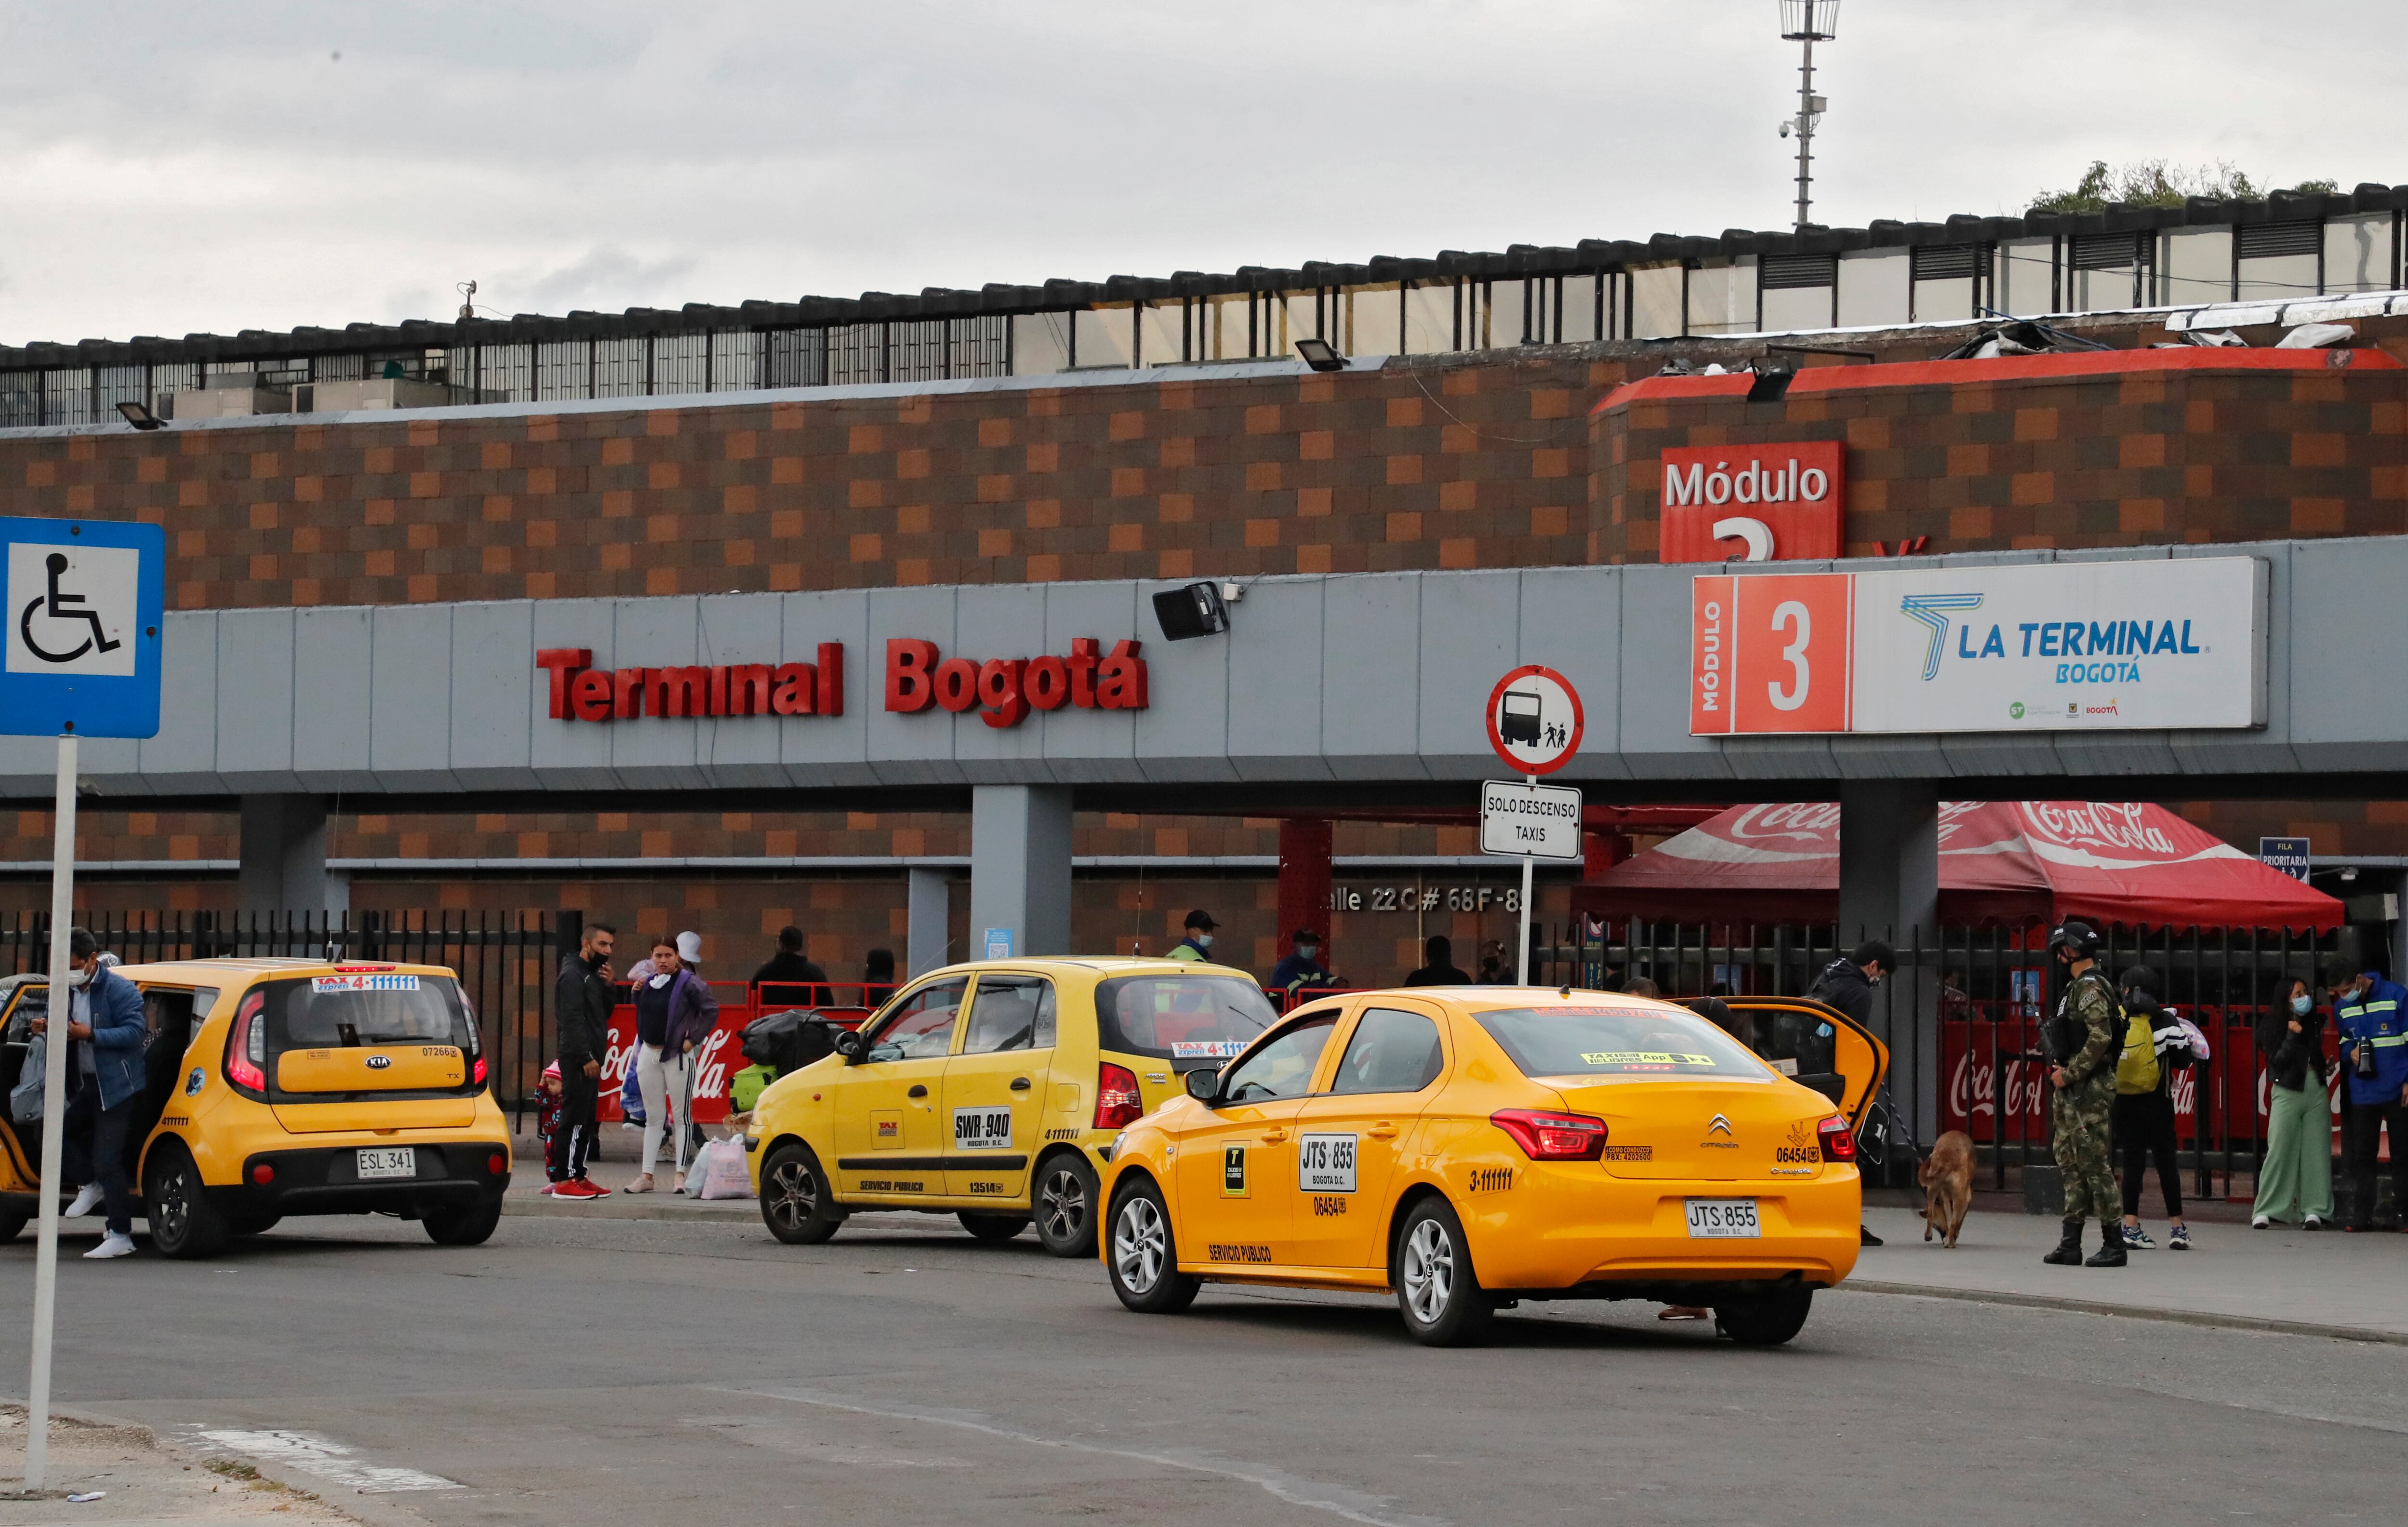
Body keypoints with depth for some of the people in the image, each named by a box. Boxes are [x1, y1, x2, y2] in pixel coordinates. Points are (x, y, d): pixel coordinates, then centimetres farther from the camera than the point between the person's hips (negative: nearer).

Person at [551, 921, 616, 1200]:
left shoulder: (593, 975, 18)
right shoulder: (573, 975, -11)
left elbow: (604, 1014, 18)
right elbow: (573, 1020, -18)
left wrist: (607, 987, 2)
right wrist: (586, 1057, -21)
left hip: (590, 1058, 10)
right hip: (577, 1060, -10)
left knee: (587, 1121, 11)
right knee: (574, 1119, -10)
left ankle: (579, 1176, 15)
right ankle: (564, 1180, -11)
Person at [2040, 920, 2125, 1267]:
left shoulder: (2090, 988, -13)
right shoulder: (2077, 987, 18)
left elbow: (2101, 1037, -24)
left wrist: (2070, 1073, -19)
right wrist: (2060, 1069, 11)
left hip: (2088, 1091, -11)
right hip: (2071, 1092, 11)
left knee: (2094, 1164, -9)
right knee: (2069, 1161, 10)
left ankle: (2114, 1245, -6)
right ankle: (2070, 1244, 13)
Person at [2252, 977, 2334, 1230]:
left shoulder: (2316, 1022, 10)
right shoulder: (2272, 1025, -1)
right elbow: (2276, 1061, -8)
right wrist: (2292, 1036, -15)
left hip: (2317, 1093, 4)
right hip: (2287, 1093, -4)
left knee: (2316, 1152, 0)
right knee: (2280, 1151, -6)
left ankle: (2315, 1210, 2)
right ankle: (2264, 1211, -1)